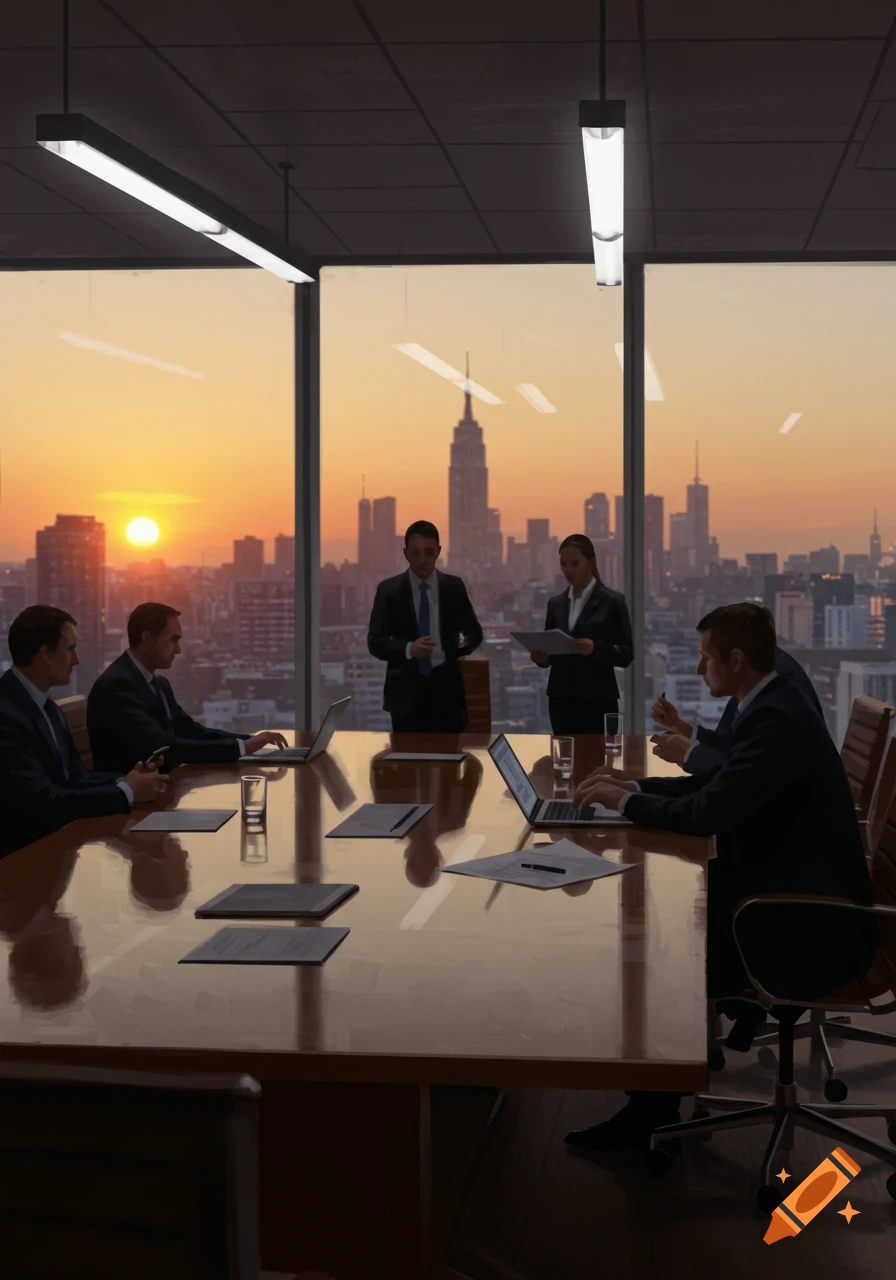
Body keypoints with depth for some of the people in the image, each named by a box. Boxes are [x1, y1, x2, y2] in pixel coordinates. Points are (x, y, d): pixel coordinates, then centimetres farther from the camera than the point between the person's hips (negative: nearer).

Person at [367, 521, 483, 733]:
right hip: (406, 689, -1)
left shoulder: (454, 587, 6)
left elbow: (474, 631, 13)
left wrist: (466, 641, -12)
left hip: (446, 684, 1)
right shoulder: (388, 589, 1)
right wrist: (408, 648, -21)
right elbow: (375, 642, -2)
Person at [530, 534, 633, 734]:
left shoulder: (612, 601, -1)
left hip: (597, 701, -4)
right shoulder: (555, 603, 13)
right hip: (561, 699, 4)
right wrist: (541, 656, -6)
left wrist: (595, 649, -22)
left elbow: (626, 654, -5)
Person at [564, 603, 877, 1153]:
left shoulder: (775, 719, -24)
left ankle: (653, 1112, 9)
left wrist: (625, 800, -11)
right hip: (798, 891, 10)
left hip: (812, 924, -10)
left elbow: (709, 812, -27)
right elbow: (720, 785, 18)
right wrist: (636, 785, 10)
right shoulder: (775, 705, 8)